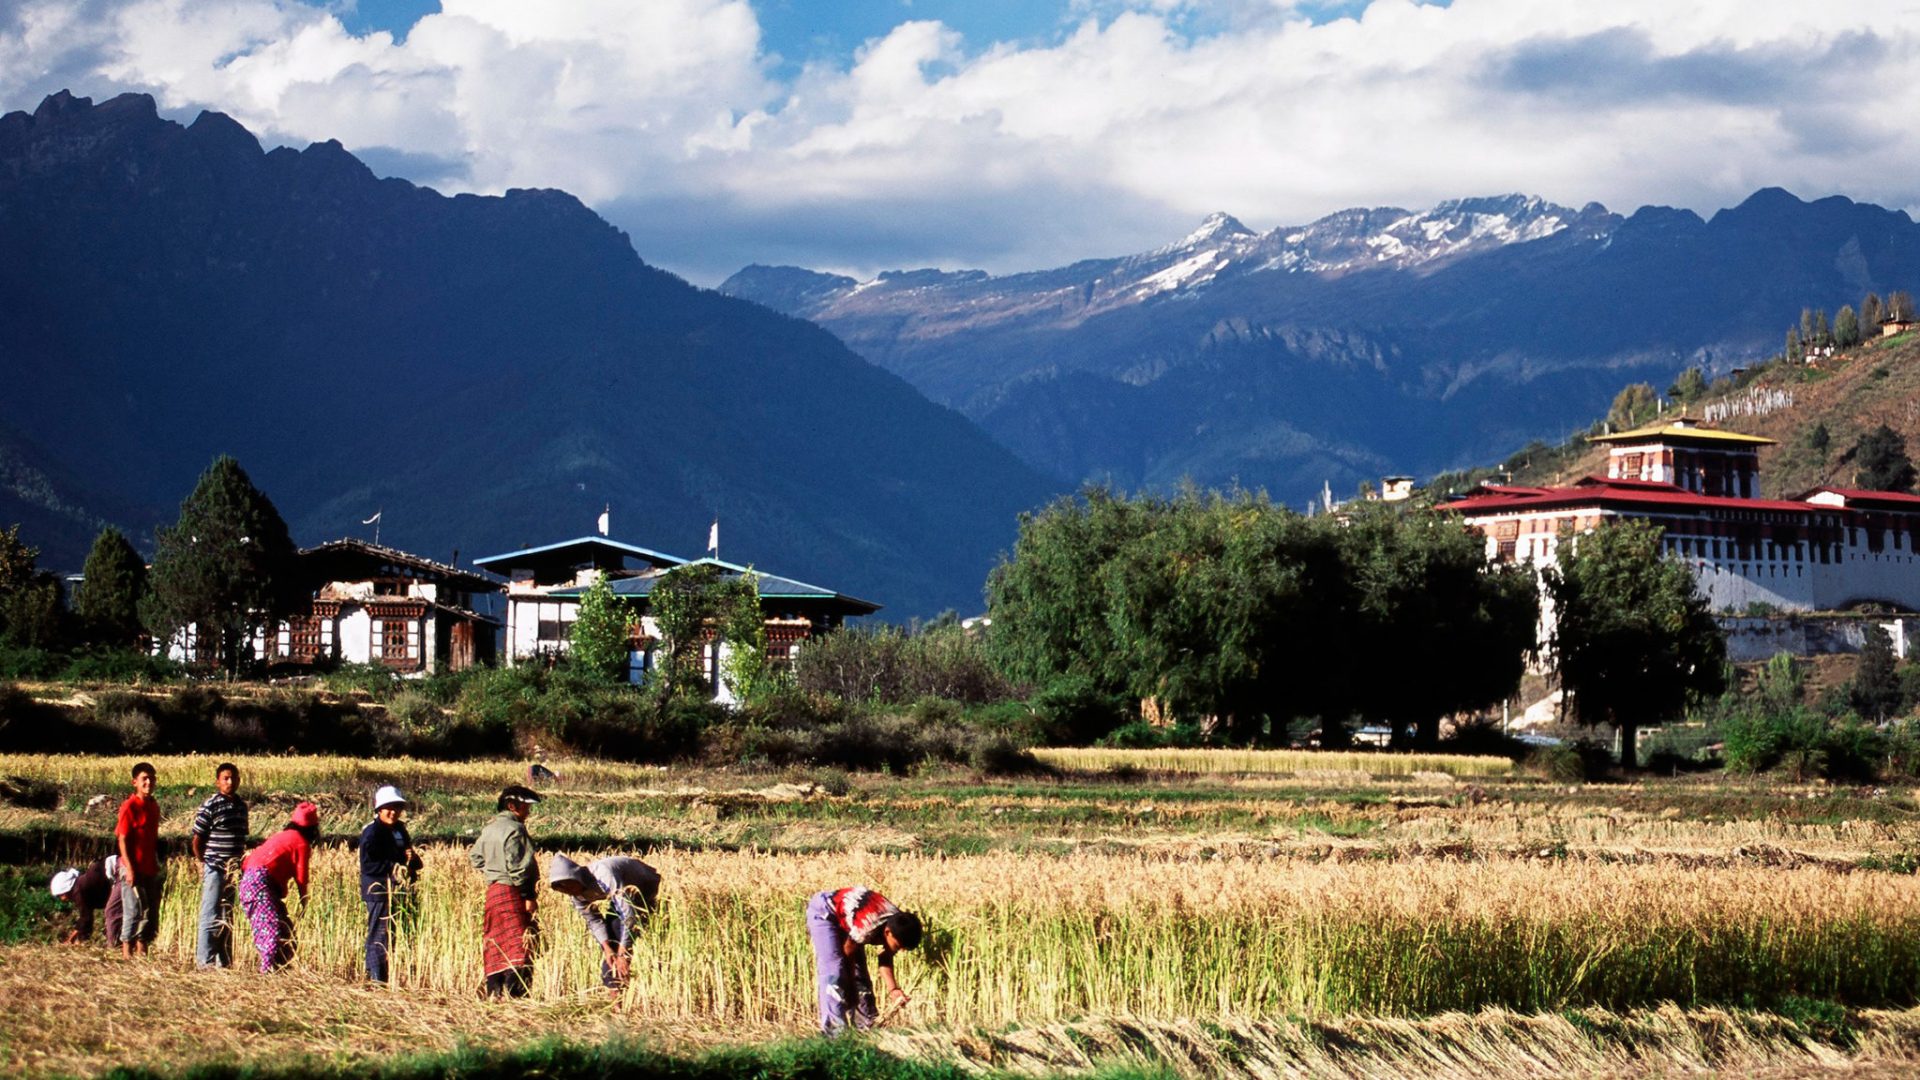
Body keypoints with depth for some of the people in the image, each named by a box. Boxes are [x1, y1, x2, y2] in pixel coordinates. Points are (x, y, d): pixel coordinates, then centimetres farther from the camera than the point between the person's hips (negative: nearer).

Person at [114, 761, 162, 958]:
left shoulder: (154, 806, 11)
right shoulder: (130, 806, -10)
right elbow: (122, 839, -12)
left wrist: (157, 864, 16)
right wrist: (129, 868, -18)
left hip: (150, 869, 7)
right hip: (134, 869, -7)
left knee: (151, 912, 9)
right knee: (133, 911, -5)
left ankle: (141, 950, 17)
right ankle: (127, 952, 2)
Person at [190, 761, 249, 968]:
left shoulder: (241, 805, 10)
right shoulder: (210, 806, -10)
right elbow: (197, 840, -6)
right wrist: (204, 864, -4)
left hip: (233, 870, 6)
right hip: (214, 869, -6)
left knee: (227, 916, 12)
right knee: (211, 916, -4)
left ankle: (224, 960, 18)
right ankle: (205, 960, 0)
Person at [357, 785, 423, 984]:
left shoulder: (400, 829, 18)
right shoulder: (371, 832, -7)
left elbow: (414, 863, 23)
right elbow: (368, 865, -16)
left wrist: (412, 859, 0)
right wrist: (393, 868, -21)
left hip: (398, 891, 8)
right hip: (379, 891, -8)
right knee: (380, 937, -8)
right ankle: (376, 979, -6)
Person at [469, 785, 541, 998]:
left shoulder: (490, 828, 14)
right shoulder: (514, 829, -14)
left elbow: (475, 856, 23)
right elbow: (517, 866, -19)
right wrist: (529, 896, -17)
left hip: (493, 891, 9)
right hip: (512, 892, -9)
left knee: (496, 943, 12)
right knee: (518, 943, -9)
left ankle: (493, 992, 13)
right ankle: (515, 992, -15)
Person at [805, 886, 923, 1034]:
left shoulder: (897, 928, -16)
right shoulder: (867, 928, -38)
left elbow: (886, 960, -6)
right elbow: (848, 953, -21)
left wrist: (893, 989, -22)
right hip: (823, 912, -8)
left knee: (860, 975, 3)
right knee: (833, 973, -19)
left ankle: (867, 1026, 7)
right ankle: (835, 1031, -21)